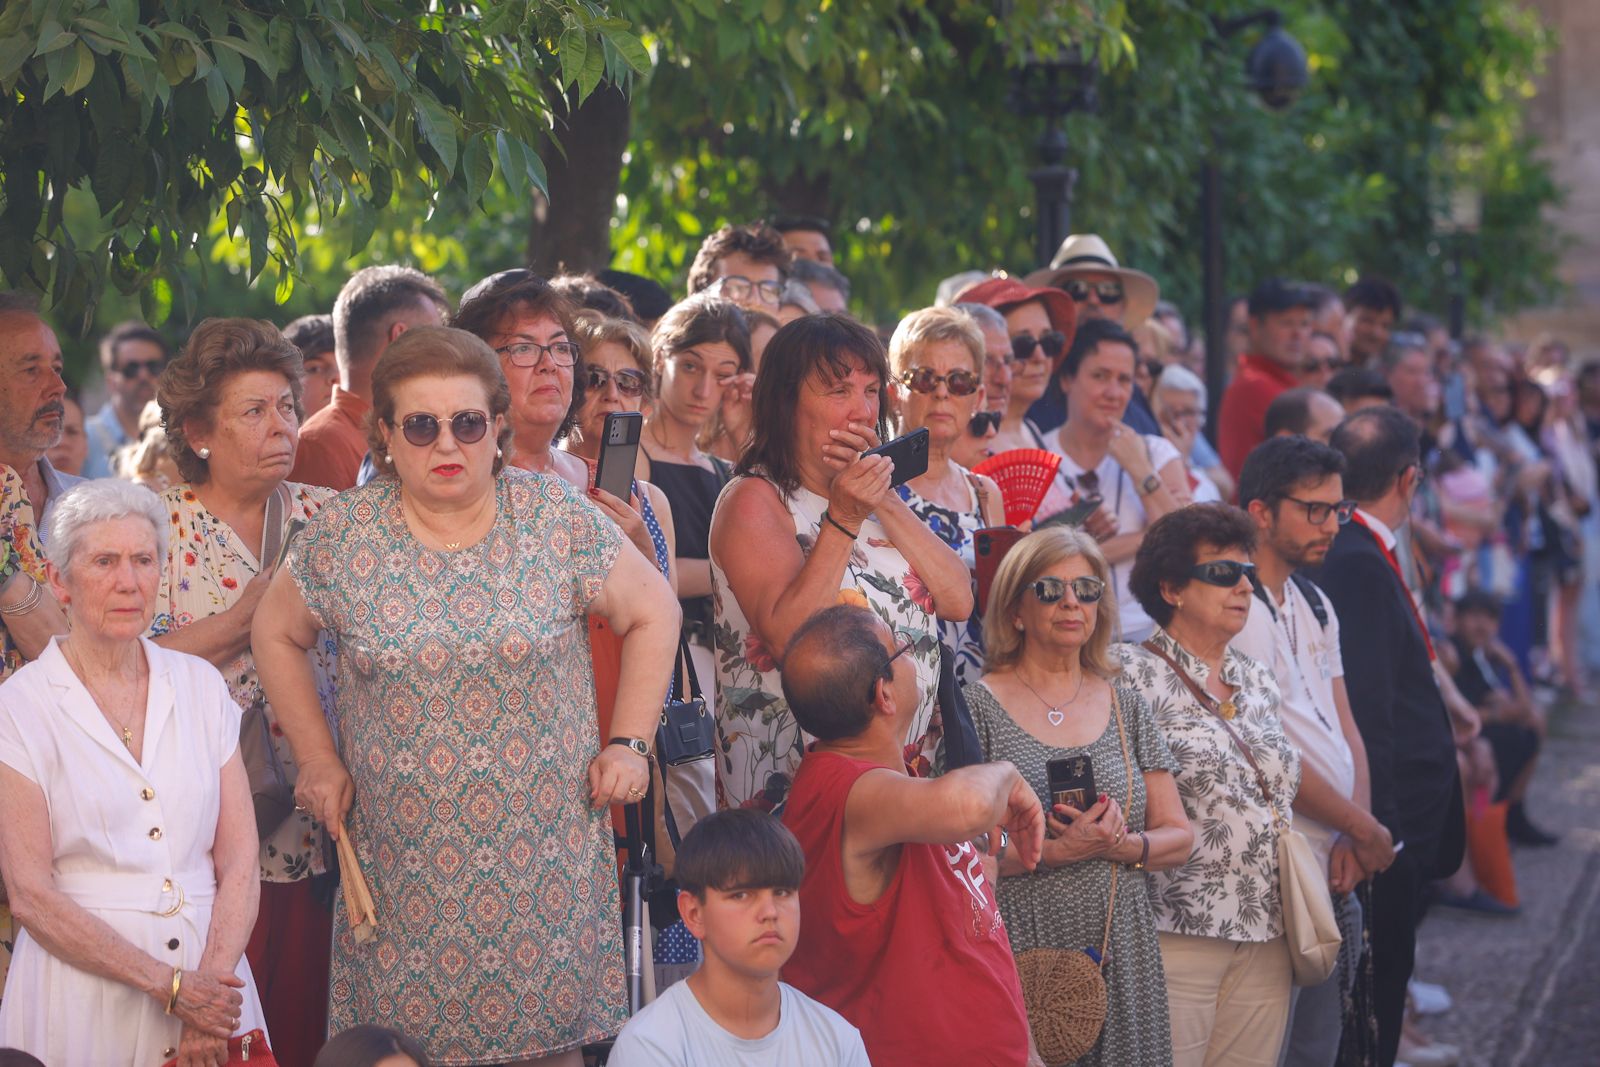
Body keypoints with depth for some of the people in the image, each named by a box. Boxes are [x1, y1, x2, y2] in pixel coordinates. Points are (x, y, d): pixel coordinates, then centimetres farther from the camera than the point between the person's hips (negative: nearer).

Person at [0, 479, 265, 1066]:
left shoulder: (200, 685, 6)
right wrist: (170, 985, -17)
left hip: (208, 967, 3)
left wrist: (209, 985, -14)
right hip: (83, 986, -3)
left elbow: (239, 862, 1)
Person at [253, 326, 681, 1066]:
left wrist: (629, 742, 1)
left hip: (546, 858, 0)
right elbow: (276, 633, 12)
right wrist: (318, 761, 7)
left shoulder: (557, 519, -3)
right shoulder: (343, 536, -2)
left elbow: (652, 612, 7)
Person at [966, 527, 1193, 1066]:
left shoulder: (1125, 705, 13)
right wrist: (1056, 851, -18)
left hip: (1120, 958, 4)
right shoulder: (979, 708, -1)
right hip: (1020, 956, -4)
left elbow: (1180, 837, 12)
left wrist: (1119, 845, -8)